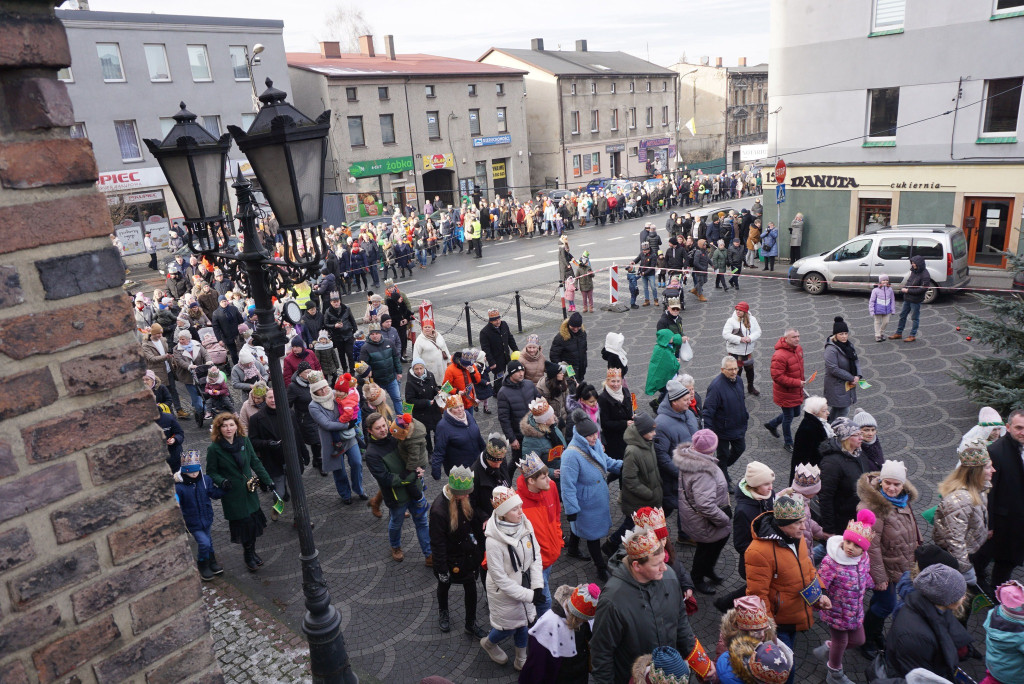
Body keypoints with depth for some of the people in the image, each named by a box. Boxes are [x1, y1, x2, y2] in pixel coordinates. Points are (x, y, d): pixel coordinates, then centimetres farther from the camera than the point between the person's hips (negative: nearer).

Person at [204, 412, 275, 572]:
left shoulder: (244, 441, -1)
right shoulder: (214, 448, -12)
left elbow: (255, 463, 6)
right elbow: (211, 472, -4)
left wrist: (267, 480, 4)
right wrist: (221, 481, -24)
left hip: (250, 490, 4)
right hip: (232, 494, -4)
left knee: (254, 520, 10)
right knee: (244, 523, 0)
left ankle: (252, 552, 33)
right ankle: (248, 555, 24)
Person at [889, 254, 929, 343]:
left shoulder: (925, 275, -19)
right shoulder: (914, 271, 6)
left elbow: (922, 289, -22)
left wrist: (908, 290, -21)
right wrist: (904, 288, -1)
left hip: (916, 300, -8)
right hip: (907, 298, 8)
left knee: (915, 317, 6)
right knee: (902, 315, 15)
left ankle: (912, 335, 17)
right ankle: (898, 333, 26)